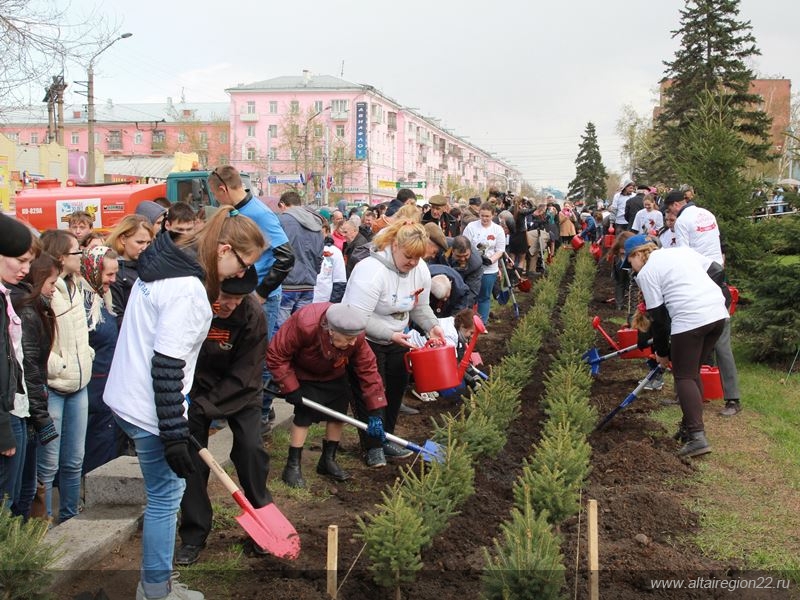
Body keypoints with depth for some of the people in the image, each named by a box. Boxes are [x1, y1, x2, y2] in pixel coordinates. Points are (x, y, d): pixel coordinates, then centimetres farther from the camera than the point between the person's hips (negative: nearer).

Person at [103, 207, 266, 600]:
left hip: (127, 396, 10)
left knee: (164, 492, 19)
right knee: (166, 495, 3)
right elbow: (166, 368, -26)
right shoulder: (188, 289, -23)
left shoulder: (166, 264, 8)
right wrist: (175, 436, -21)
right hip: (149, 408, -10)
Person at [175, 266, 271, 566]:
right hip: (196, 385, 1)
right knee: (190, 455, -5)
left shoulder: (253, 314, -25)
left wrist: (205, 406, -26)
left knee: (251, 449, -12)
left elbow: (244, 375, -21)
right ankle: (193, 535, 10)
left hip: (239, 390, -1)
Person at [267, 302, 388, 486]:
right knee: (304, 415, -14)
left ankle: (328, 460, 20)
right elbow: (276, 355, -31)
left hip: (333, 375, 4)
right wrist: (290, 389, -29)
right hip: (302, 374, -4)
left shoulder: (356, 336, -31)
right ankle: (293, 467, -2)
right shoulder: (303, 325, -43)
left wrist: (375, 413, -25)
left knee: (339, 412, 2)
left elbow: (368, 369, -25)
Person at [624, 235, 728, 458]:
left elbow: (658, 316, 0)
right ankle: (692, 425, 24)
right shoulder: (683, 251, 20)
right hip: (718, 312, 7)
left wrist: (662, 352, 9)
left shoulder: (646, 273, 1)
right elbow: (716, 269, 17)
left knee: (684, 376, 2)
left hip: (689, 319, -7)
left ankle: (697, 436, -9)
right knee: (693, 372, 19)